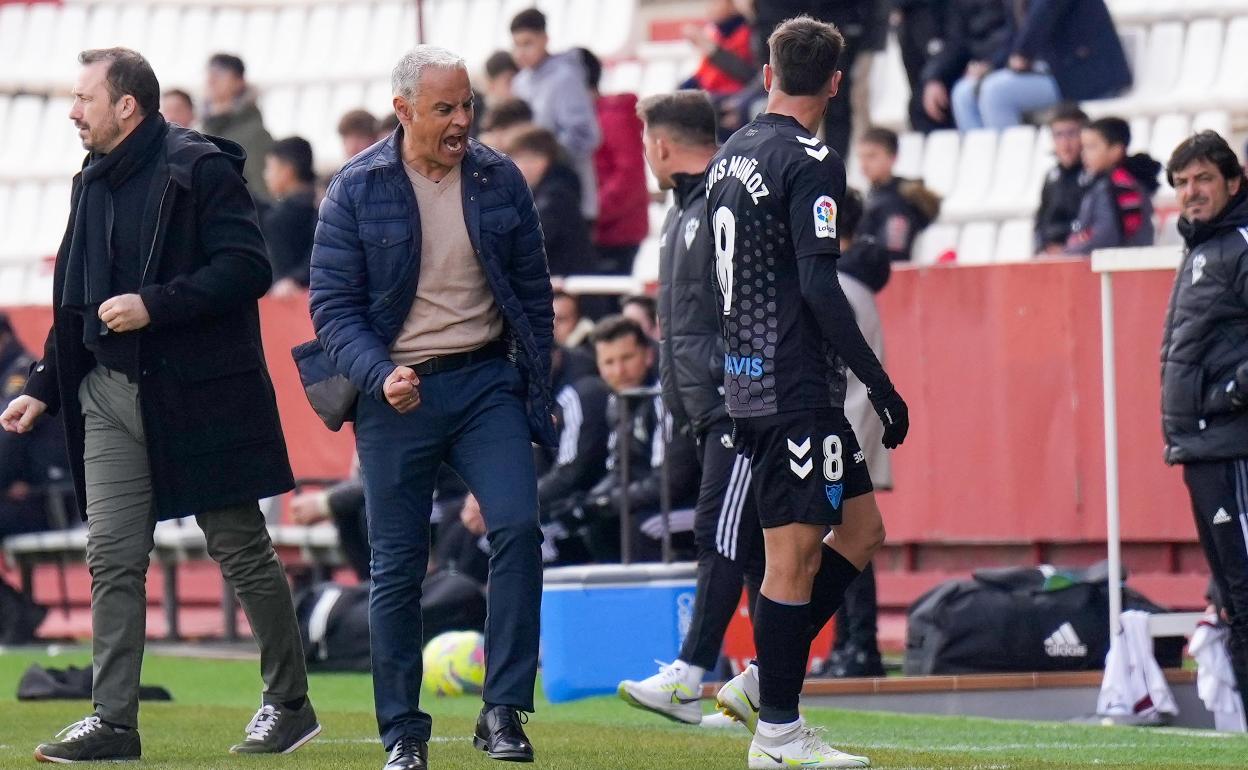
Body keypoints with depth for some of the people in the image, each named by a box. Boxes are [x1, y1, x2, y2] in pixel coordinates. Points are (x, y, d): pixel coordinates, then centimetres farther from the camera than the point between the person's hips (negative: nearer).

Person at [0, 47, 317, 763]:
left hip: (201, 394, -7)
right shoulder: (95, 183, 14)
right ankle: (114, 721, -1)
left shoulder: (200, 170, -10)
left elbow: (248, 268, -18)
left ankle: (290, 703, 15)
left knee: (243, 550, 3)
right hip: (110, 394, 7)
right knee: (113, 557, -1)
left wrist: (154, 305, -22)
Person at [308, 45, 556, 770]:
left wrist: (537, 391, 7)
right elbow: (332, 305, -4)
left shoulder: (501, 180, 3)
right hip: (396, 393, -1)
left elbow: (534, 293, 11)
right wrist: (380, 376, -19)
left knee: (518, 526, -18)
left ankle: (504, 711, -11)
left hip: (487, 381, 1)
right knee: (398, 567, 2)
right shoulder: (357, 190, -4)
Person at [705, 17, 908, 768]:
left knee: (862, 529, 14)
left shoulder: (728, 159, 13)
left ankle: (762, 680, 13)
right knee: (795, 552, -4)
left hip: (748, 378, 9)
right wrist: (881, 385, -15)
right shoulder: (810, 163, -13)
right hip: (798, 387, -9)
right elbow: (819, 287, -20)